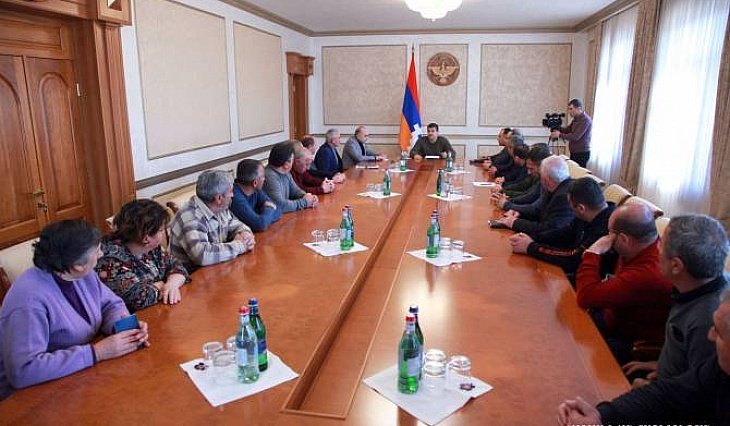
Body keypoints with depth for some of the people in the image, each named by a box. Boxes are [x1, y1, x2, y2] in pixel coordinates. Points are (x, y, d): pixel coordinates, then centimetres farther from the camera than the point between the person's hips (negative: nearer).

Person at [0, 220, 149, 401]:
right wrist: (96, 353, -30)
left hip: (80, 377, 7)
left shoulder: (83, 274, -4)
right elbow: (22, 371, -32)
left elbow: (111, 304, 9)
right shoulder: (30, 300, -27)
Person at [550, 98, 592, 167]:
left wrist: (560, 135, -17)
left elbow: (575, 137, -22)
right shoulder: (576, 118, 13)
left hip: (582, 154, -9)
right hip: (574, 153, 9)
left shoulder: (585, 120, -17)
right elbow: (568, 130, 17)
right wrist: (557, 128, -1)